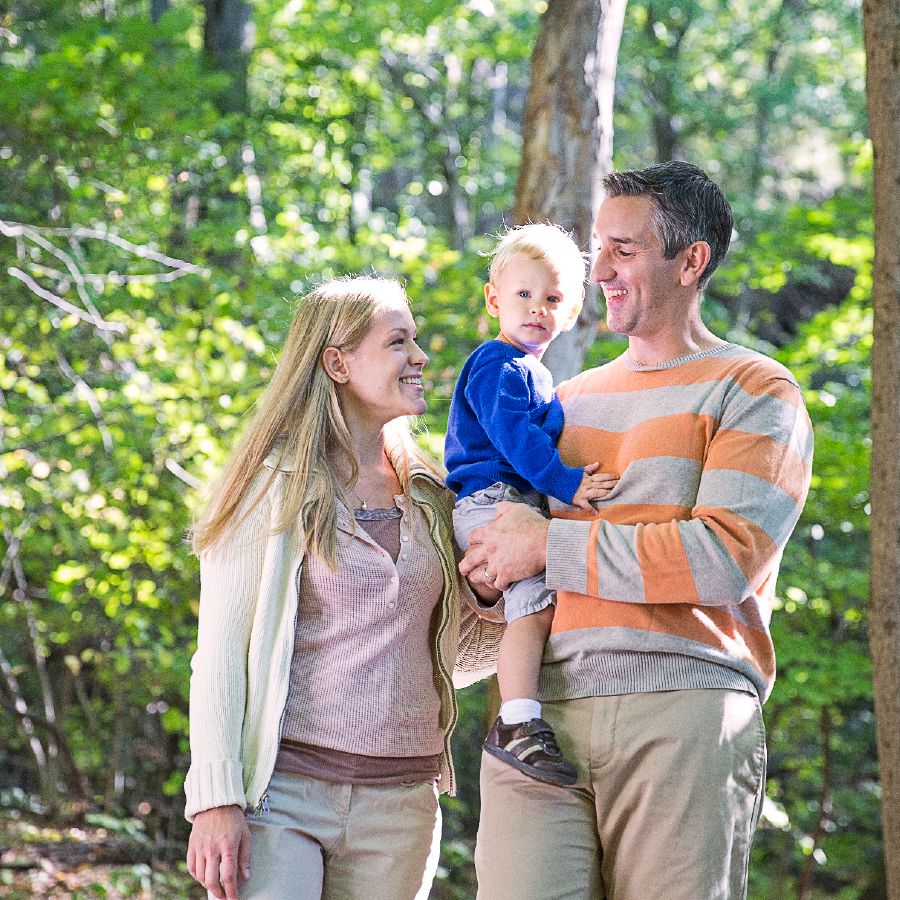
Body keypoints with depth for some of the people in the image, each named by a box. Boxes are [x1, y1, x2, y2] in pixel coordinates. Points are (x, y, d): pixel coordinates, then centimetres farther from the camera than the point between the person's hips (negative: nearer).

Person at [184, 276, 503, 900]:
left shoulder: (430, 501, 14)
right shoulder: (276, 484, 0)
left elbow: (457, 656, 18)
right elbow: (221, 653, -5)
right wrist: (217, 800, -13)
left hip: (401, 801, 4)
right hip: (280, 793, -4)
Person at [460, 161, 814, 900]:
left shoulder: (754, 391, 6)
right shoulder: (570, 400, 24)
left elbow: (729, 555, -9)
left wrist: (550, 546, -7)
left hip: (683, 715, -4)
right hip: (539, 712, 4)